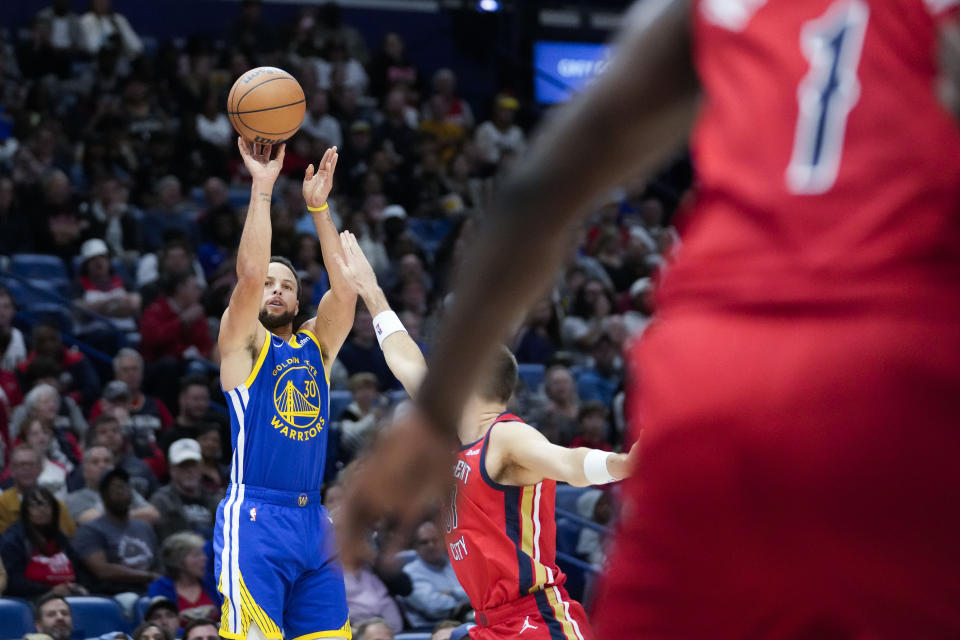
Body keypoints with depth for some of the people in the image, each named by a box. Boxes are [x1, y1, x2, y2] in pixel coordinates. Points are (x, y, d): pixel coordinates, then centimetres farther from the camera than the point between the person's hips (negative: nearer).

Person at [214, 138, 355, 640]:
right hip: (254, 517, -6)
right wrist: (262, 189, -11)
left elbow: (344, 288, 3)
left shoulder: (316, 346, 18)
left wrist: (319, 207, -2)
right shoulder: (243, 343, 5)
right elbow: (249, 275, -11)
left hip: (312, 519, 6)